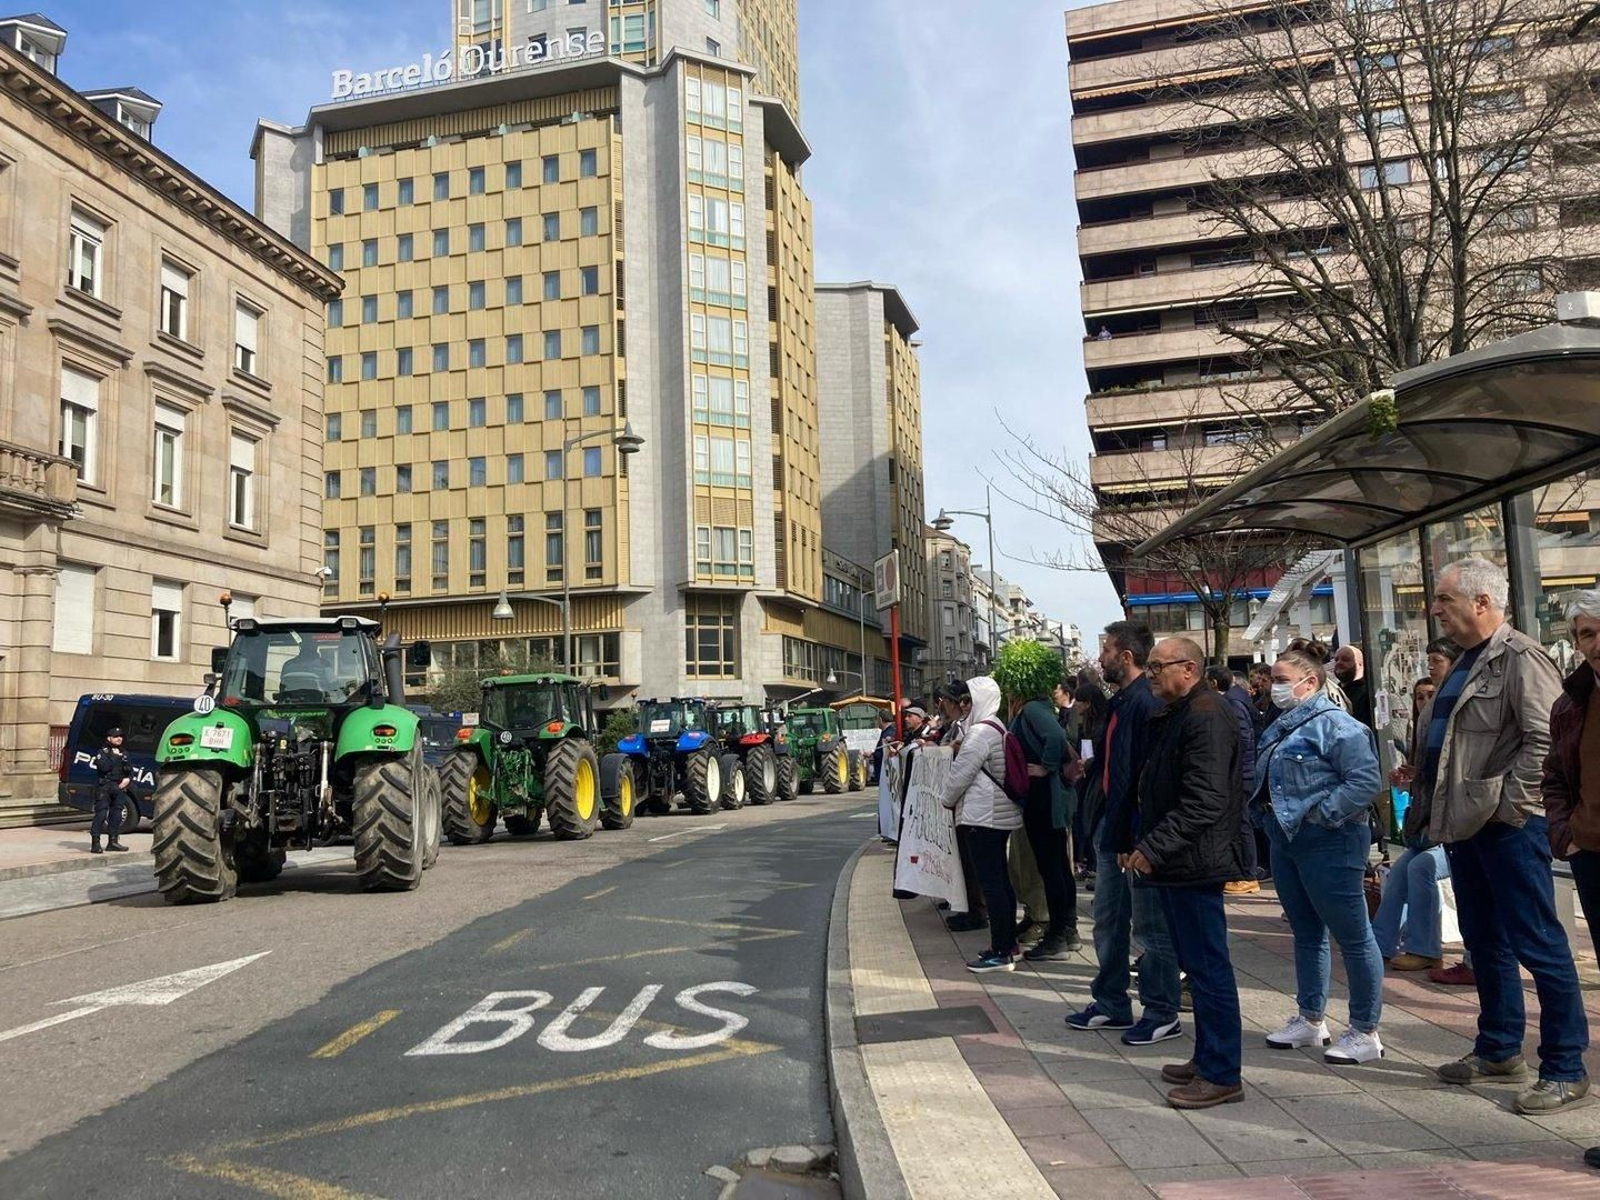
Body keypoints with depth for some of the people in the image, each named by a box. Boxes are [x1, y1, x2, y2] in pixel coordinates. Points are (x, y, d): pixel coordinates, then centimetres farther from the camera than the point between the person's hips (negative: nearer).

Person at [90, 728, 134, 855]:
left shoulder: (123, 753, 17)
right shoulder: (103, 752, -4)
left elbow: (130, 769, 19)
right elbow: (104, 767, -21)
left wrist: (128, 778, 0)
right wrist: (115, 757, -14)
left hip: (118, 787, 7)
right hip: (104, 787, -7)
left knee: (116, 814, 9)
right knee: (101, 814, -11)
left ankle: (113, 841, 18)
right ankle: (95, 843, -12)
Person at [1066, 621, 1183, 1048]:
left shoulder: (1146, 704, -19)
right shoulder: (1119, 701, 12)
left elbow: (1145, 774, -23)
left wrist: (1136, 837, -22)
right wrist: (1106, 826, 16)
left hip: (1137, 830, -10)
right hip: (1112, 825, 10)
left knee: (1150, 925, 3)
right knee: (1107, 921, 17)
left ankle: (1162, 1013, 16)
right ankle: (1110, 1004, 30)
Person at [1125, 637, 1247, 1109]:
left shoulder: (1206, 717, -17)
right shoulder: (1173, 716, 17)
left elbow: (1204, 801, -24)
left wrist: (1153, 847, -22)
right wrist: (1138, 843, 15)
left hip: (1196, 863, -11)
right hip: (1176, 863, 11)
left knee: (1208, 967, -3)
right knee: (1197, 964, 17)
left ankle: (1222, 1075, 5)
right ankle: (1206, 1058, 27)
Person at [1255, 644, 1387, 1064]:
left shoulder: (1334, 724, -15)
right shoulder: (1281, 728, 12)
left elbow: (1366, 780, -22)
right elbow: (1264, 779, 24)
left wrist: (1321, 813, -20)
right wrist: (1267, 805, 7)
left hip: (1328, 842, -9)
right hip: (1286, 839, 10)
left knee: (1353, 936, 1)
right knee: (1306, 932, 18)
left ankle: (1365, 1032, 11)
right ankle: (1310, 1019, 29)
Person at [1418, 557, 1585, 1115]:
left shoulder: (1520, 657, -13)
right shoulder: (1465, 662, 15)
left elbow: (1544, 739, -21)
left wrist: (1506, 806, -20)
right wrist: (1431, 805, 15)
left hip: (1508, 826, -9)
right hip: (1464, 824, 10)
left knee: (1537, 944, -1)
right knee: (1485, 942, 17)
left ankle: (1565, 1069, 9)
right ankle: (1499, 1049, 29)